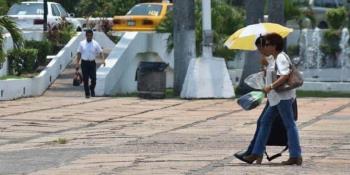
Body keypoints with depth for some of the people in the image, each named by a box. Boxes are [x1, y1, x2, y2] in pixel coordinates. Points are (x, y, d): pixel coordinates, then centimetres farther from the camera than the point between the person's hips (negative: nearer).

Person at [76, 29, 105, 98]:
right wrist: (77, 63, 2)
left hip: (92, 63, 0)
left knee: (93, 78, -6)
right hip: (84, 63, 0)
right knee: (85, 79, 0)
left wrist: (103, 60, -16)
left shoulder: (95, 44, 2)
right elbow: (79, 54, 7)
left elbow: (100, 52, 0)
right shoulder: (82, 43, 5)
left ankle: (92, 89, 22)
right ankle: (87, 93, 9)